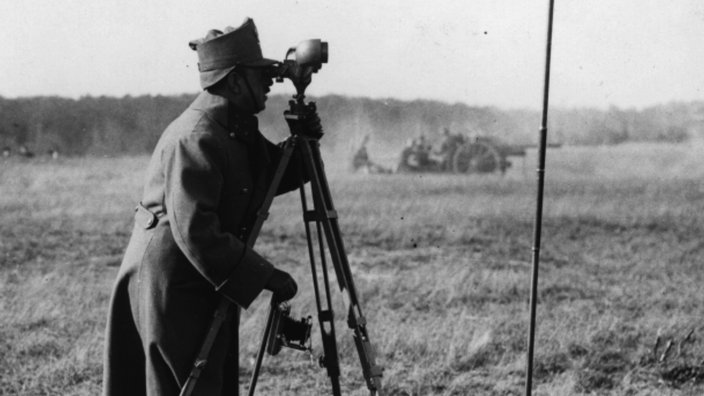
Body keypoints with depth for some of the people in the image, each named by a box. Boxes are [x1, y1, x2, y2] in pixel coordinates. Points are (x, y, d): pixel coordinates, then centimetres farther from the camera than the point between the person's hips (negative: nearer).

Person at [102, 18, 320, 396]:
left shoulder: (238, 129, 7)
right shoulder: (195, 137, -23)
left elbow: (275, 176, 19)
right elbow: (194, 233, -29)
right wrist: (265, 277, -26)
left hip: (206, 282, 10)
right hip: (171, 287, -10)